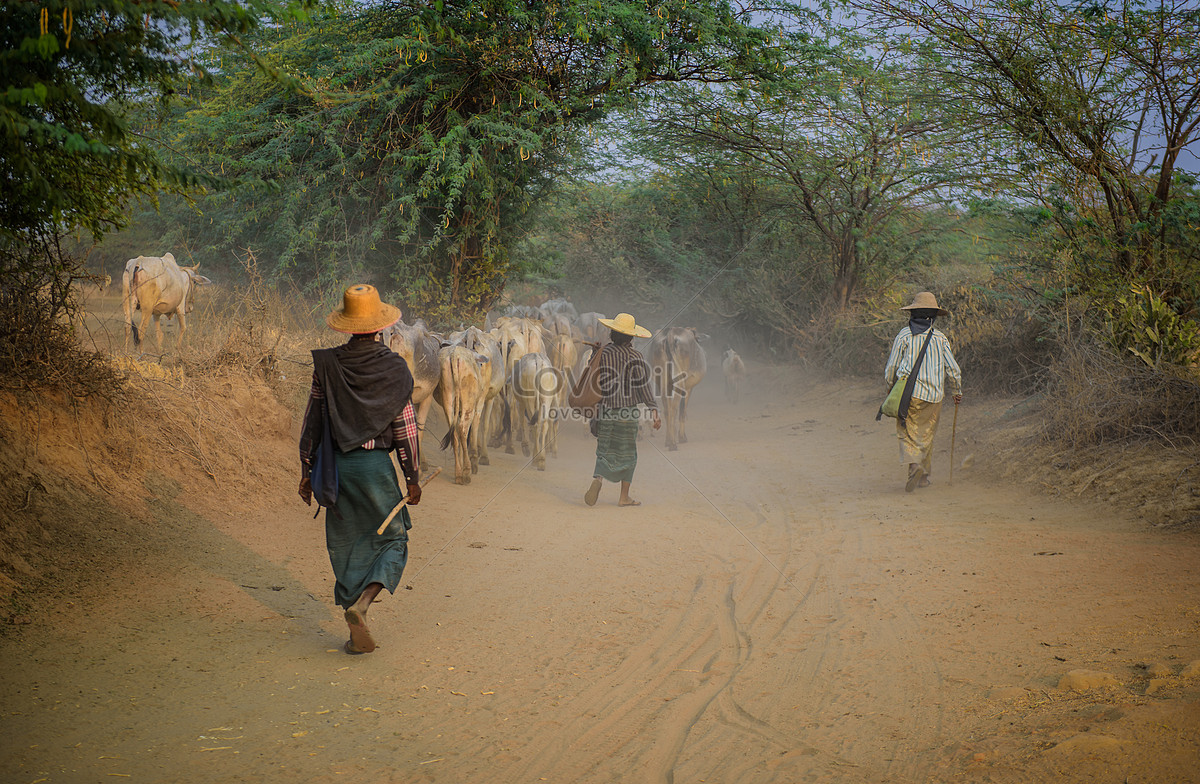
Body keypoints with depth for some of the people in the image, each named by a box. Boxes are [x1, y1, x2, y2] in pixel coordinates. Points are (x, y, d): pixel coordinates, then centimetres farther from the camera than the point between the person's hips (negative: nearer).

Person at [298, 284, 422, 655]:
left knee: (345, 545, 14)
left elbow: (312, 420, 2)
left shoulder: (326, 364, -1)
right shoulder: (393, 368, -7)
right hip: (376, 464, -3)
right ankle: (361, 602, -11)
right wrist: (412, 478, 3)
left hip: (337, 465, 3)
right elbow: (405, 428, -5)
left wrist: (306, 471, 10)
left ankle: (357, 633, 18)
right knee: (393, 539, 12)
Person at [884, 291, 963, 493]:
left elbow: (891, 368, 3)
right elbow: (953, 369, 4)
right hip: (934, 395, 2)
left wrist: (891, 389, 18)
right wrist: (957, 392, 18)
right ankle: (924, 476, 18)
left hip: (909, 393, -2)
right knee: (926, 435, 13)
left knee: (908, 433, 1)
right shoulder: (940, 338, 4)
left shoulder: (903, 336, 0)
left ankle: (914, 464, -25)